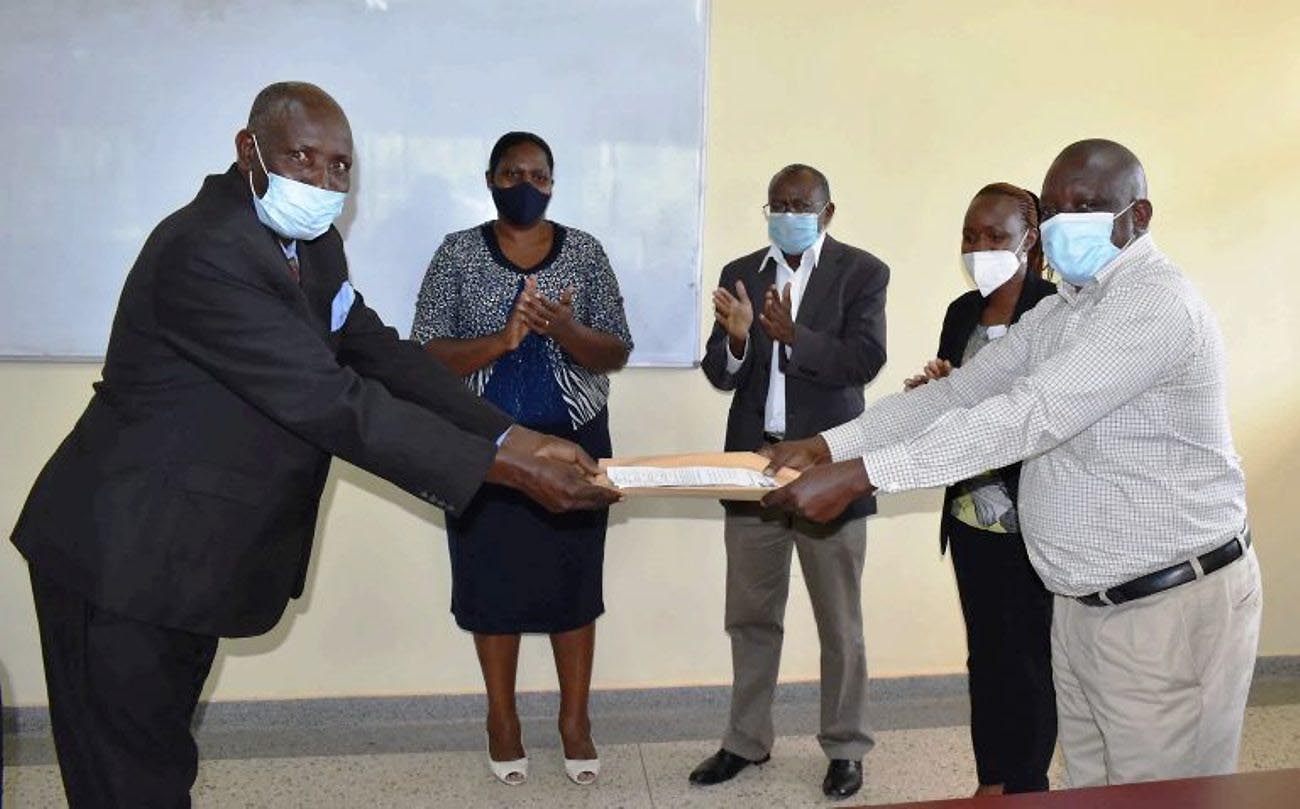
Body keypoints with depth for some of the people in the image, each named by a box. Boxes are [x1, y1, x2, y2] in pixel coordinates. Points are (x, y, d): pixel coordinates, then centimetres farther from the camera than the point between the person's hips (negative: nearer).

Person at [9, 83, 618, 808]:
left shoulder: (310, 241, 4)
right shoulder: (206, 251, -26)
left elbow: (379, 353, 1)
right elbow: (330, 401, -32)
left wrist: (515, 437, -10)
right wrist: (508, 468, -32)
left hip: (190, 553, 9)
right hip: (126, 554, -9)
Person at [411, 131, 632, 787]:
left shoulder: (584, 251, 2)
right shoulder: (459, 252, -1)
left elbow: (617, 353, -2)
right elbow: (427, 354, -8)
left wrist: (564, 329, -22)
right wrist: (502, 339, -24)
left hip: (573, 443, 1)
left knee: (573, 577, 7)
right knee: (493, 579, 8)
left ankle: (575, 718, 24)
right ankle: (502, 718, 27)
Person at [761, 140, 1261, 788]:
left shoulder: (1156, 303, -18)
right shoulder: (1058, 311, 12)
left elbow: (1031, 416, -28)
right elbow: (957, 392, 5)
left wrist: (859, 475, -31)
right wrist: (827, 447, -7)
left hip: (1171, 607, -8)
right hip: (1083, 604, 8)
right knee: (1091, 791, 16)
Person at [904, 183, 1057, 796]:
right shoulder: (961, 314, 9)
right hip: (972, 515, 6)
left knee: (1029, 660, 5)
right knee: (985, 654, 15)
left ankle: (1025, 789, 23)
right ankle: (991, 786, 29)